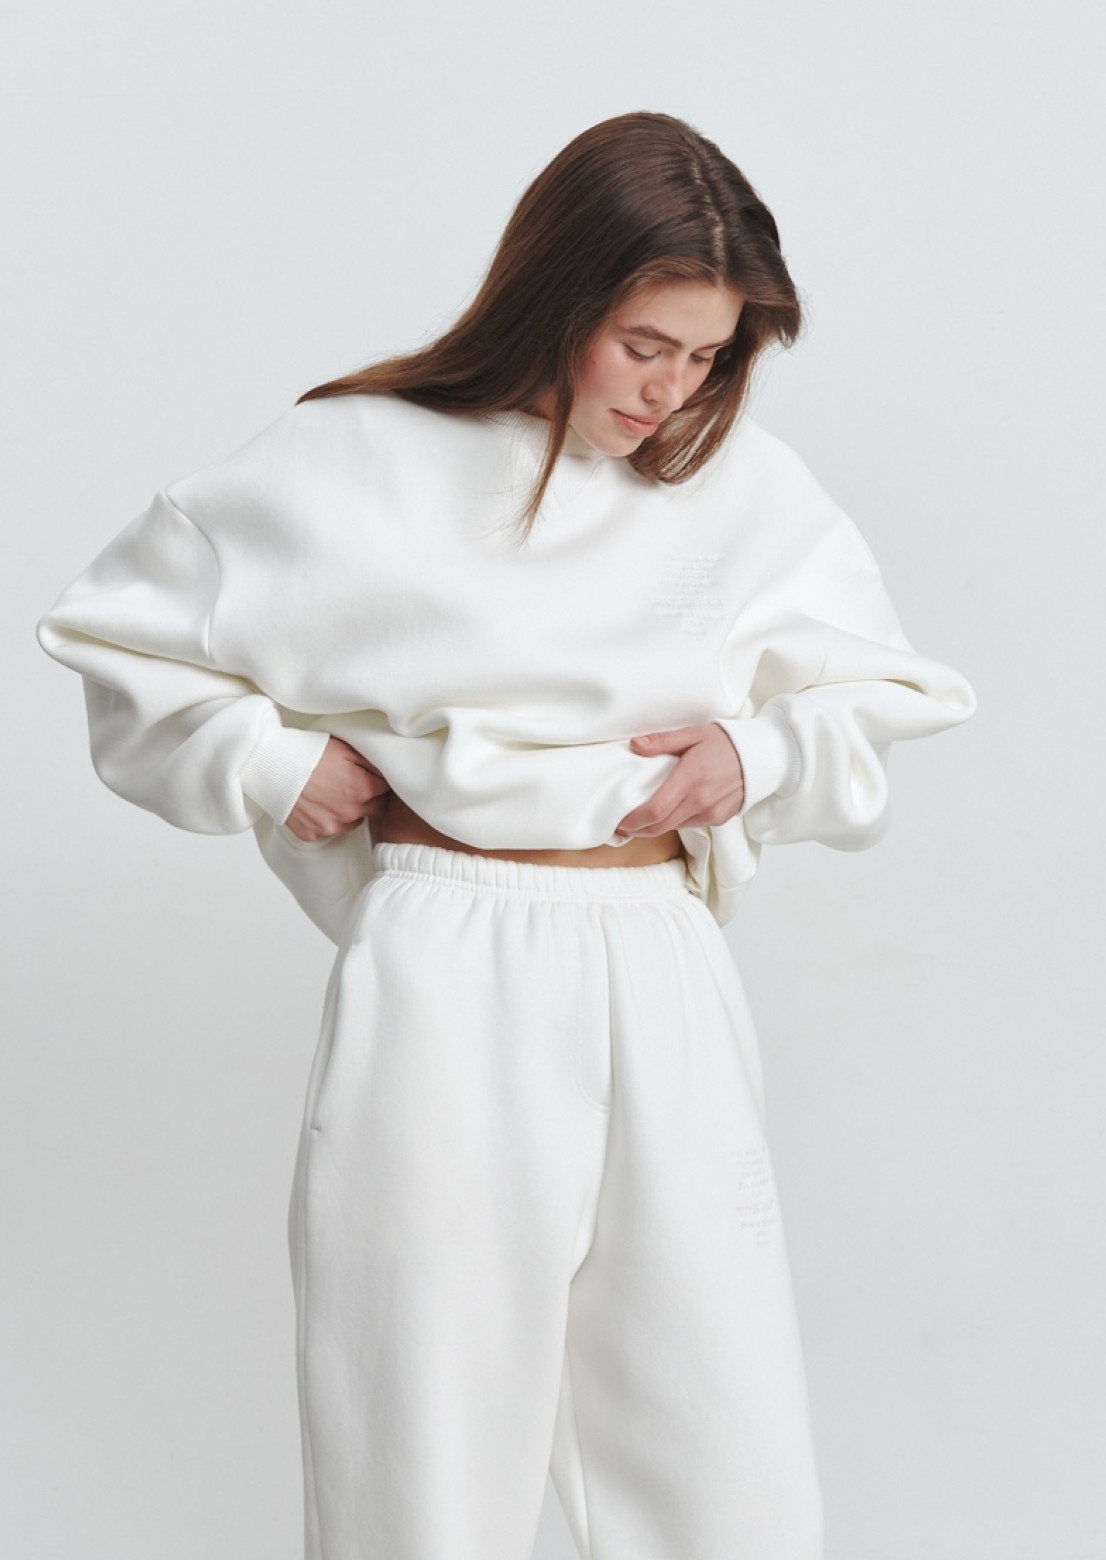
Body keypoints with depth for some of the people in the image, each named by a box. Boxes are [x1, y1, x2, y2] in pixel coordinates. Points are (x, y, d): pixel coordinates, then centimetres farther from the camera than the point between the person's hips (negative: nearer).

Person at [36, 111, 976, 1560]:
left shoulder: (752, 490, 5)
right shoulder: (361, 461, 0)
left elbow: (883, 705, 18)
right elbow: (130, 630, 10)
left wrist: (759, 753, -1)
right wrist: (271, 764, -2)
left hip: (660, 980, 2)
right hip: (440, 981, -2)